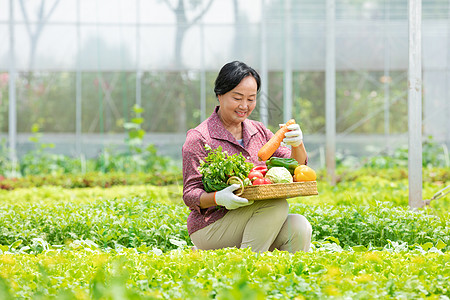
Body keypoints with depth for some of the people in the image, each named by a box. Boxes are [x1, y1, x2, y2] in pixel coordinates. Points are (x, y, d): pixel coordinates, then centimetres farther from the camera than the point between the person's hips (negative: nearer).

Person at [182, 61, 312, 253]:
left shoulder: (258, 131, 14)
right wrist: (218, 198, -31)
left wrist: (297, 145, -13)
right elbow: (190, 195, -9)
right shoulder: (199, 138, -5)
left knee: (299, 226, -23)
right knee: (276, 205, -28)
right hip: (209, 230, -6)